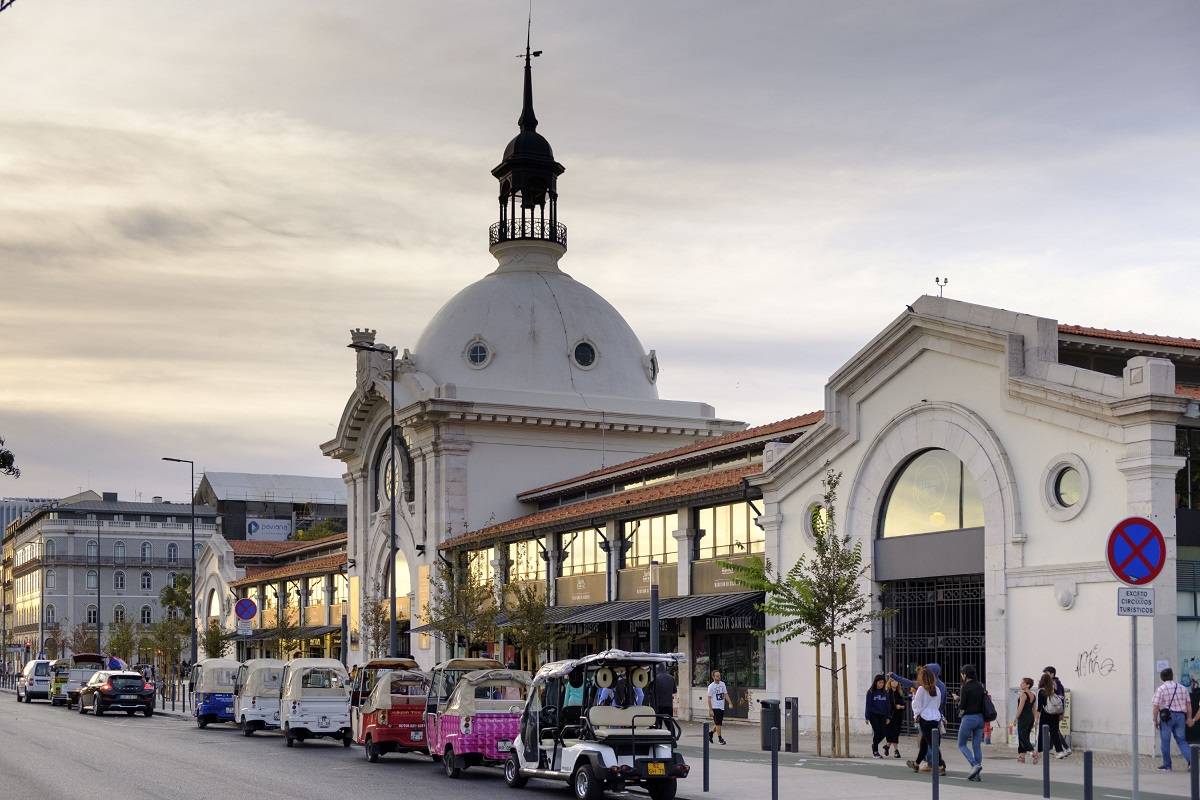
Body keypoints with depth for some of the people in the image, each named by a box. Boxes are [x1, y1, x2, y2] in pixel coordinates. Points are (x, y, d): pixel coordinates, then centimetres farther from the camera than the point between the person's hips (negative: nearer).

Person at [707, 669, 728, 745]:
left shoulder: (723, 684, 8)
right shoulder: (711, 686, -9)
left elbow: (726, 694, 11)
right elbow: (709, 698, -8)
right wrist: (710, 710, -12)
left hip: (722, 707, 6)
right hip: (715, 707, -6)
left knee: (718, 723, 11)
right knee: (718, 723, -6)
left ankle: (710, 733, 30)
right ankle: (720, 738, 2)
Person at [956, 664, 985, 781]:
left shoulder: (965, 687, -12)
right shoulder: (980, 686, 8)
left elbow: (962, 706, -12)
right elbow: (984, 701, 11)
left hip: (968, 718, -7)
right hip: (980, 717, 7)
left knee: (961, 745, 6)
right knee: (977, 745, 9)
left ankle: (975, 765, -14)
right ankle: (976, 774, 7)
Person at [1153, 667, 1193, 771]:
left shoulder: (1160, 689, -4)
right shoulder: (1182, 688, 9)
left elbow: (1156, 707, -9)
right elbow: (1188, 705, 9)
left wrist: (1155, 720, -2)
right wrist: (1189, 718, 14)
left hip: (1166, 716, -4)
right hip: (1180, 716, 4)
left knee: (1165, 741, 6)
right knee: (1181, 740, 10)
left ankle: (1167, 765, 10)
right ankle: (1190, 759, -8)